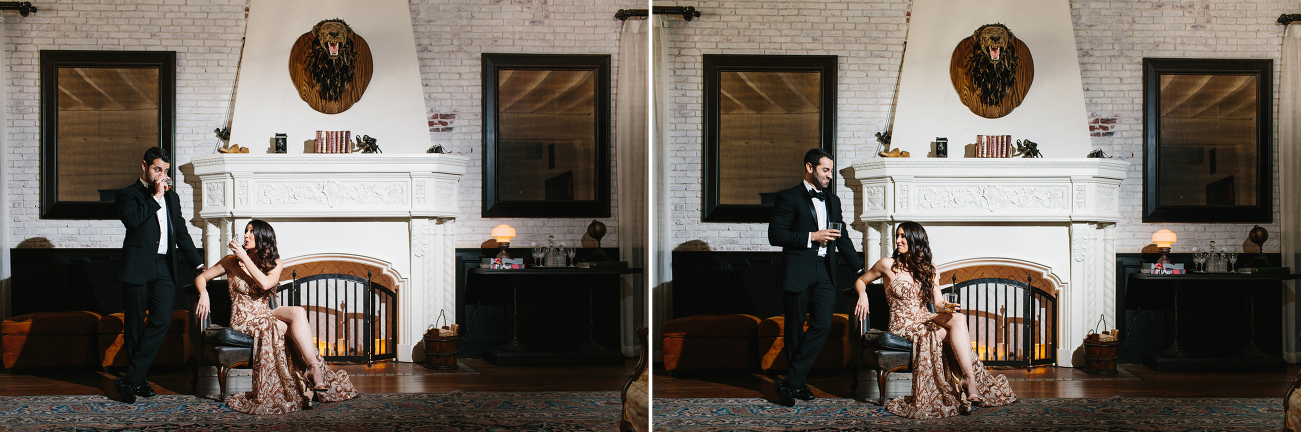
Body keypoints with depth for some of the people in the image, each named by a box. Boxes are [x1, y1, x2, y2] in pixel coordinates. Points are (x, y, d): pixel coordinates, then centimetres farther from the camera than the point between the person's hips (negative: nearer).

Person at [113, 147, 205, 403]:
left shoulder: (172, 197, 21)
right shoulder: (127, 194, 4)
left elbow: (182, 233, 24)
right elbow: (132, 220, -17)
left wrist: (198, 264, 17)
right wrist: (156, 196, -11)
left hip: (164, 268, 4)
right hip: (138, 268, -4)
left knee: (162, 321, -10)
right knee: (134, 327, 3)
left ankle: (130, 379, -6)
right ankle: (138, 380, 15)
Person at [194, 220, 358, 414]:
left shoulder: (275, 265, 6)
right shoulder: (233, 261, 0)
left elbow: (265, 283, -16)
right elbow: (201, 278, 3)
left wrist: (245, 257, -15)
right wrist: (204, 294, -18)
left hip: (264, 315, 4)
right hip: (244, 319, -4)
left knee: (298, 312, -28)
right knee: (297, 328, -28)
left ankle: (312, 370, -32)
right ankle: (314, 369, -28)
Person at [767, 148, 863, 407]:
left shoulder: (833, 201, 19)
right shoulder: (788, 198, 0)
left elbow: (842, 239, 25)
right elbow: (775, 235, -9)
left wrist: (861, 269, 19)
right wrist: (811, 237, -13)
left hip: (825, 272, 5)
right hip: (797, 272, -5)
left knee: (822, 324, -9)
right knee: (795, 329, 3)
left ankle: (790, 382, -6)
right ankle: (799, 383, 16)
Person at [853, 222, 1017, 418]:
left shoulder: (929, 269, 11)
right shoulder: (888, 265, -2)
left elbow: (937, 302, 4)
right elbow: (860, 281, 9)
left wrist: (946, 306, -19)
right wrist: (862, 294, -13)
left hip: (924, 319, 4)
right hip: (903, 325, -4)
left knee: (959, 319, -28)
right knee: (956, 332, -26)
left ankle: (968, 379, -33)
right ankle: (970, 379, -30)